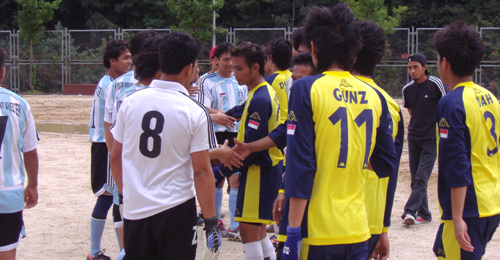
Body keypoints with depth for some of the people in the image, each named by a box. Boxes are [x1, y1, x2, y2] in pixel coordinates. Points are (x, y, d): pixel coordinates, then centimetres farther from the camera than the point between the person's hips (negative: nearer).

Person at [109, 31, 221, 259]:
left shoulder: (130, 102, 0)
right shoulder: (195, 112, -10)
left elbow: (115, 157, 7)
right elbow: (201, 171, -11)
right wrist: (210, 220, -3)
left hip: (134, 209, 3)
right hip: (176, 210, -3)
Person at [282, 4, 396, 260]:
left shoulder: (306, 89, -9)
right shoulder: (375, 96, 4)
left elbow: (300, 165, -13)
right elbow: (386, 164, 11)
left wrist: (293, 232, -11)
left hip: (316, 230, -4)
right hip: (358, 229, 4)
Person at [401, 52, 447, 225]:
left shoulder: (436, 84, -8)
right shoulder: (407, 89, 6)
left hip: (432, 139, -5)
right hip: (413, 138, 6)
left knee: (422, 177, -13)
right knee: (415, 178, 8)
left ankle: (410, 211, -19)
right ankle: (424, 214, 16)